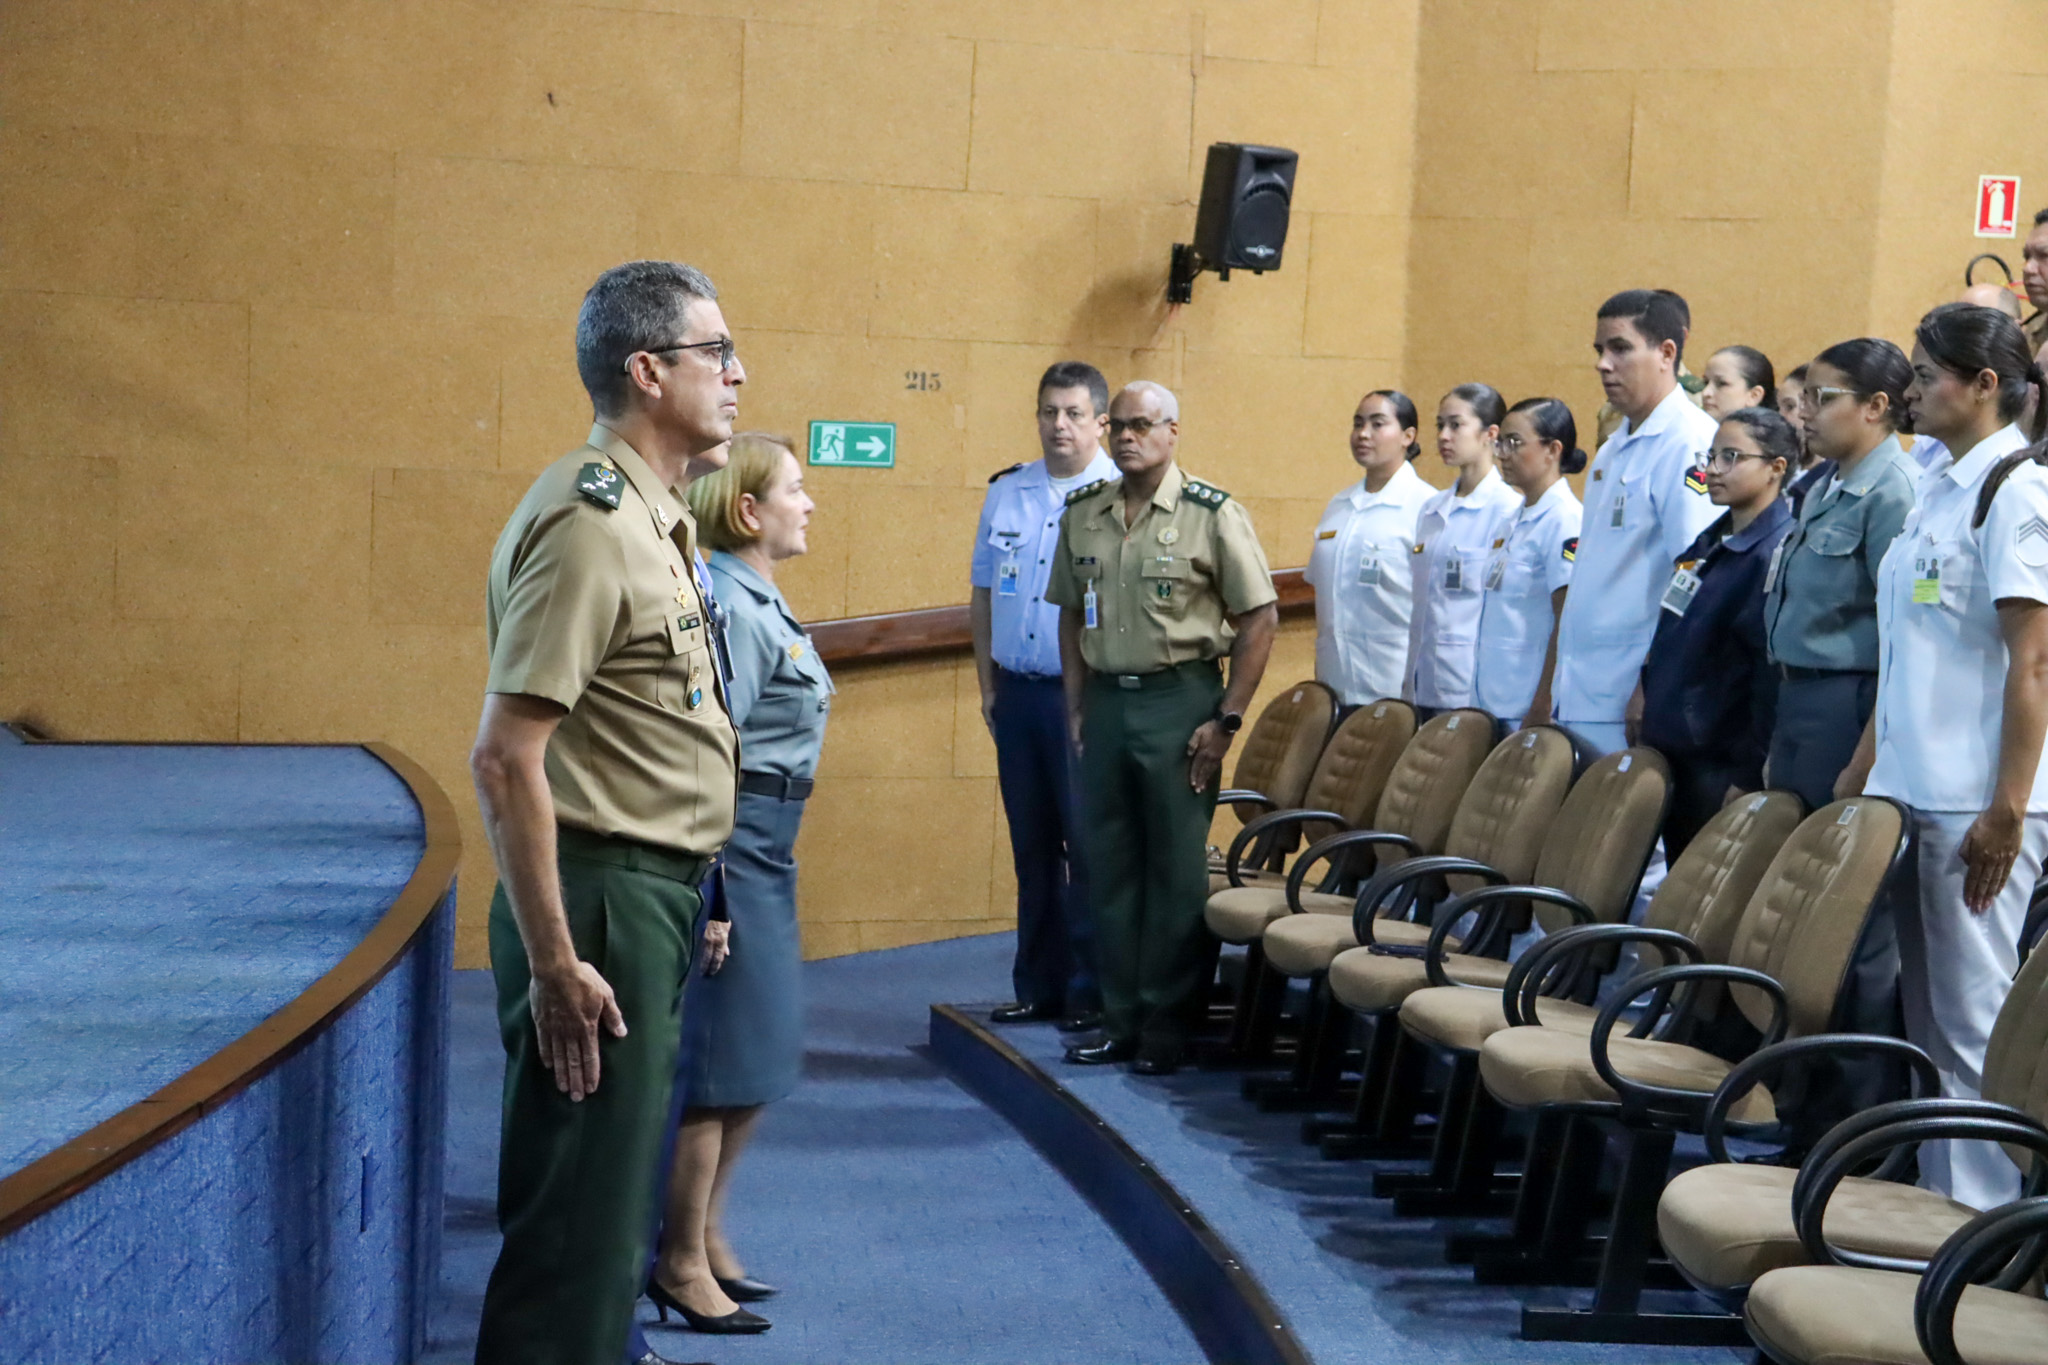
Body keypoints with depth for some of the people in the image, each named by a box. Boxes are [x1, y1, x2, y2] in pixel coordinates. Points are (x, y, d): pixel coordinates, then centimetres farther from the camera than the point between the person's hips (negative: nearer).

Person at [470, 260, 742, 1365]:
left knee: (619, 1173, 22)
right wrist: (553, 963, -24)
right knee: (579, 1201, -3)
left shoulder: (653, 515, 12)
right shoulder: (589, 524, -19)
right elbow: (506, 758, -23)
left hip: (654, 891, 10)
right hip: (602, 898, -10)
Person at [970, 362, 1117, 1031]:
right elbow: (983, 595, 16)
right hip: (1019, 693, 5)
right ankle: (1038, 985, 18)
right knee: (1032, 845, 11)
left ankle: (1092, 990, 6)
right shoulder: (1006, 492, 10)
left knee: (1089, 847, -2)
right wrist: (988, 686, 11)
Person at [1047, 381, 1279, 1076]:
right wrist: (1077, 707, 8)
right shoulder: (1083, 514, 8)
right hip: (1104, 699, 5)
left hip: (1179, 699, -5)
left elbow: (1260, 618, -6)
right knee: (1109, 866, 9)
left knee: (1177, 869, 0)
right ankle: (1121, 1020, 20)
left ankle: (1168, 1028, 9)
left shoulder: (1212, 514, -7)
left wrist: (1226, 720, -10)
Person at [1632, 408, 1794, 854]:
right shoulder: (1707, 544, 13)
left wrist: (1748, 776, -20)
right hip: (1673, 751, 9)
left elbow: (1773, 677, -19)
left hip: (1723, 765, -9)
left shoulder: (1776, 554, -15)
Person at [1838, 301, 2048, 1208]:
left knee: (1971, 1016, -4)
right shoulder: (1940, 488, 16)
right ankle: (1933, 1197, 18)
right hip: (1913, 792, 9)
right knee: (1927, 1012, 11)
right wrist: (1864, 771, 19)